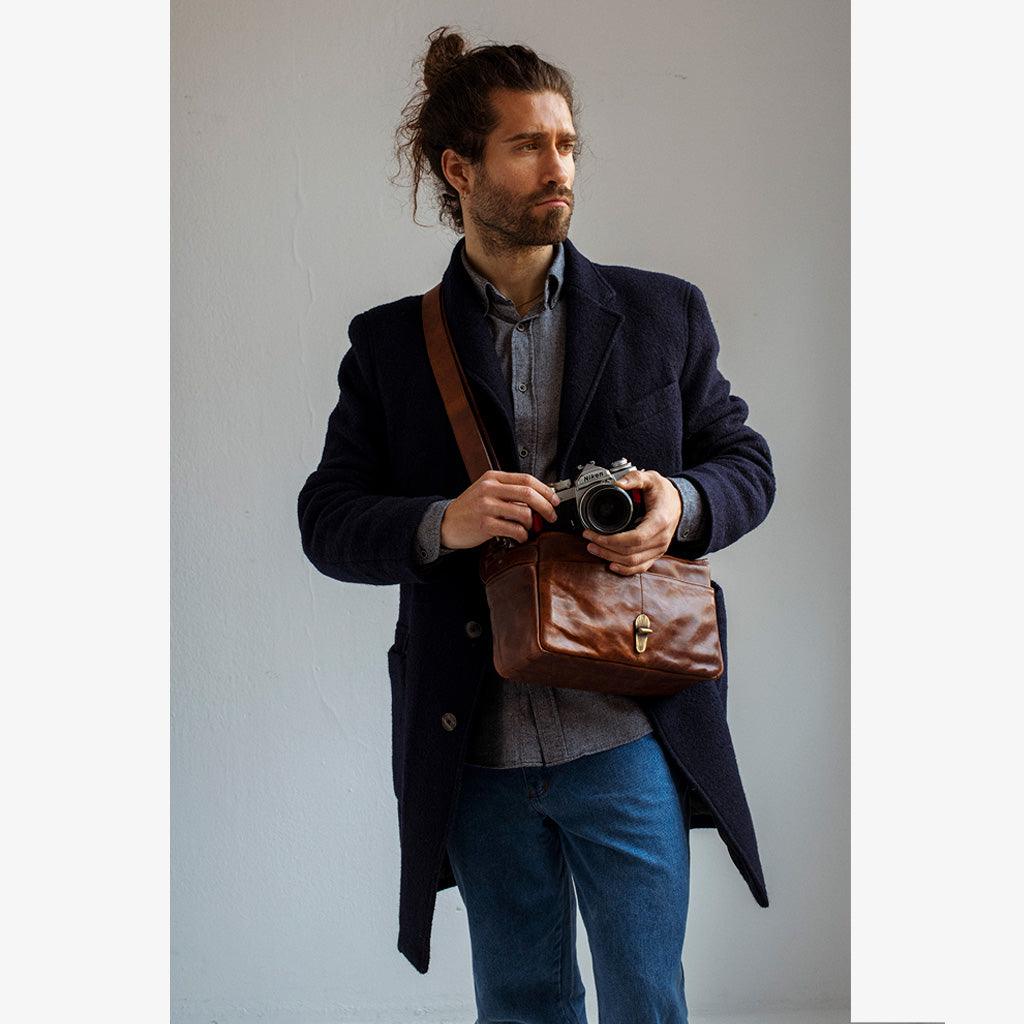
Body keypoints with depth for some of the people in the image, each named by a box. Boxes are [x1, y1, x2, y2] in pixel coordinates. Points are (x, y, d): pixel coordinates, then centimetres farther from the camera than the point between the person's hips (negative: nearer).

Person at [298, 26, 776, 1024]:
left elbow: (746, 461, 10)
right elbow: (327, 519, 1)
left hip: (629, 741, 0)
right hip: (476, 753, 1)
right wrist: (440, 523, -19)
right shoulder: (391, 344, 4)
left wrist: (682, 504, -14)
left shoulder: (662, 313, 6)